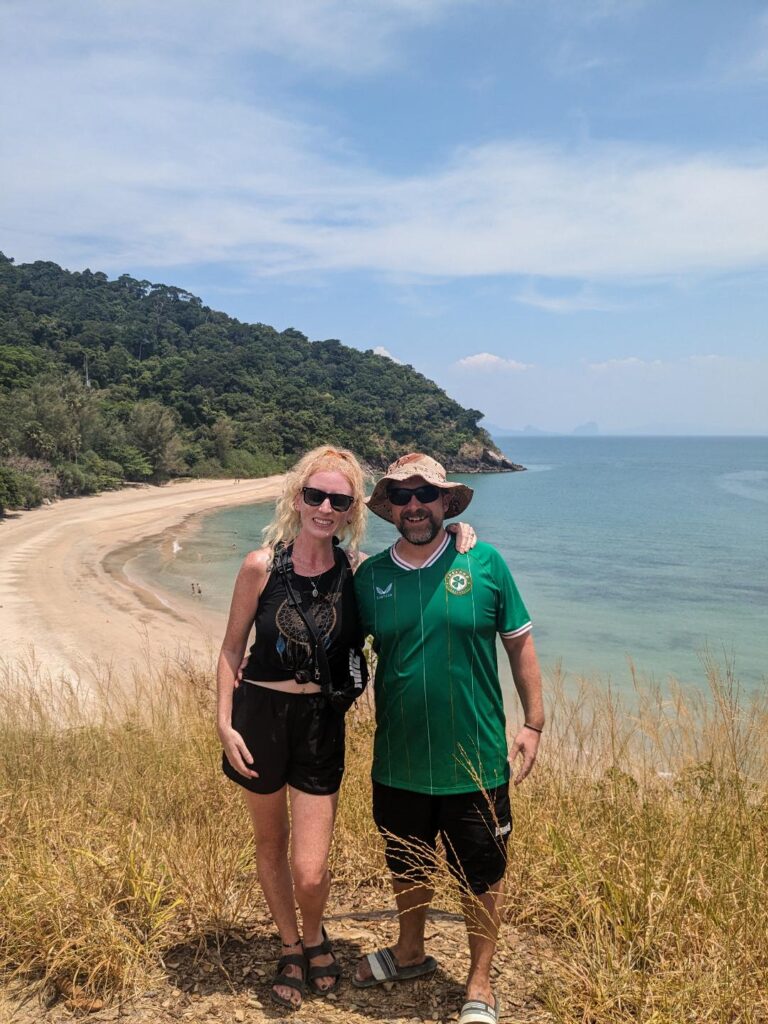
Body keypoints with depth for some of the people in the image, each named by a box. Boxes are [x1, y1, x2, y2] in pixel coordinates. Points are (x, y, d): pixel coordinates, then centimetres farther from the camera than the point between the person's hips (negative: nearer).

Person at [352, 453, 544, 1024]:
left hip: (475, 761, -2)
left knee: (482, 876, 13)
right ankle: (411, 953, 49)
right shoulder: (370, 577, -3)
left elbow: (520, 643, -2)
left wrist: (534, 722, -4)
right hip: (398, 763, 3)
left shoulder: (484, 563, -8)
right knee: (407, 867, 23)